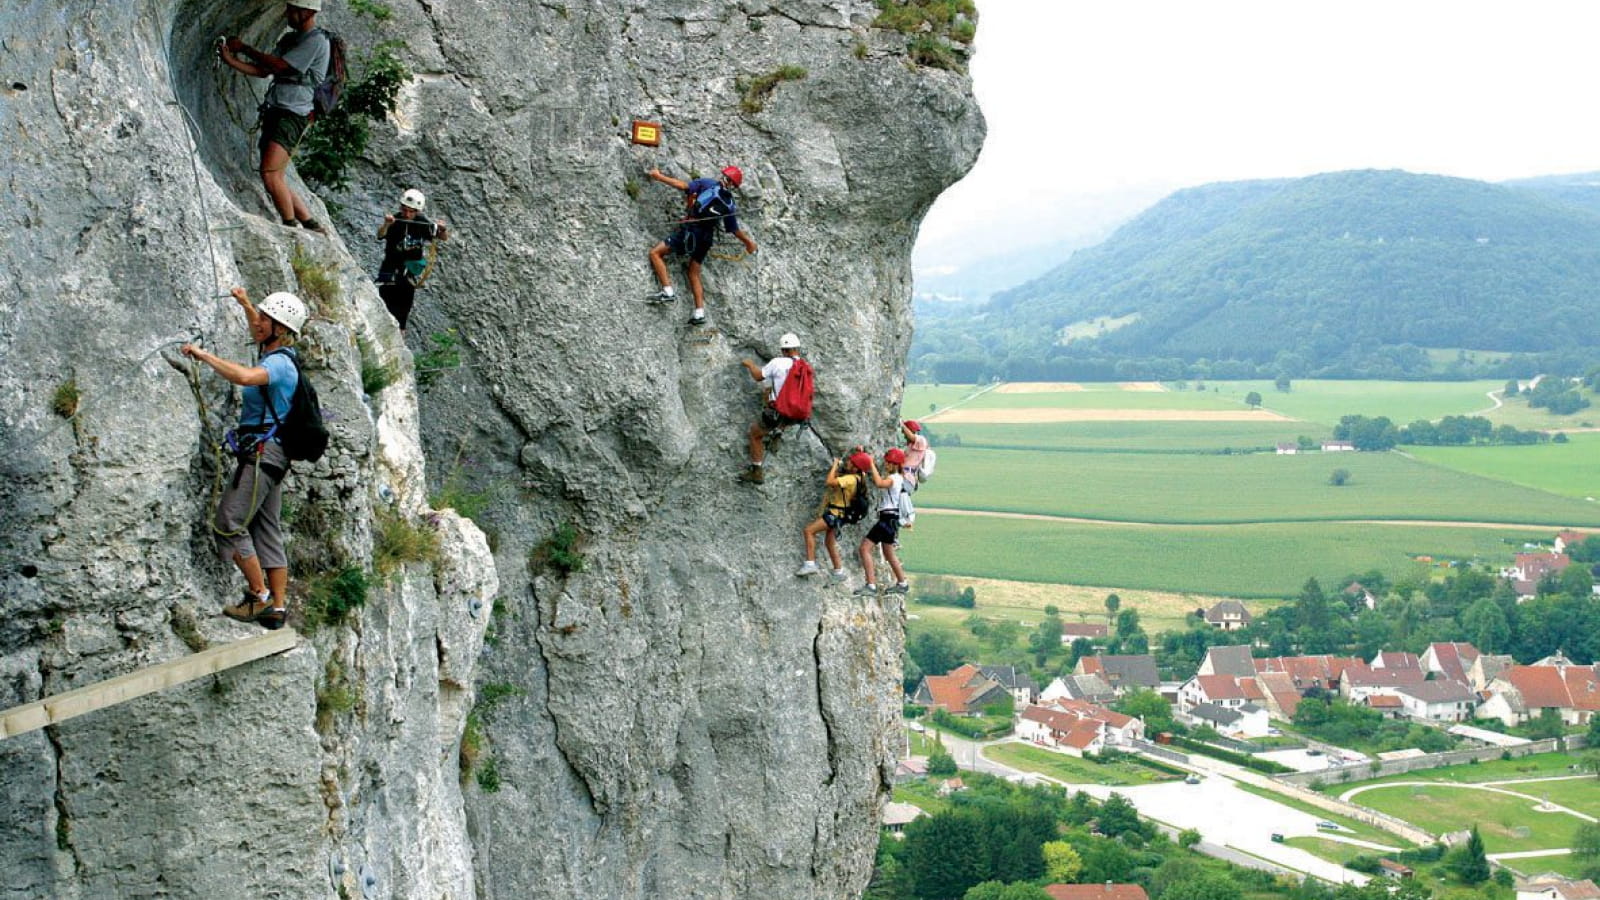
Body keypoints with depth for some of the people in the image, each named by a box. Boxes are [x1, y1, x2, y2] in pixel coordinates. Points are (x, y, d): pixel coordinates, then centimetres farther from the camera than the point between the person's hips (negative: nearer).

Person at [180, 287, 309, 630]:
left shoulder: (279, 363, -16)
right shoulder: (277, 354, 15)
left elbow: (244, 376, -38)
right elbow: (259, 336, 40)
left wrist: (204, 355, -29)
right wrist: (246, 304, 32)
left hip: (262, 452, -10)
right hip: (270, 456, 10)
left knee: (228, 524, -8)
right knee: (268, 532, 9)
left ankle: (259, 595, -4)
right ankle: (277, 608, 10)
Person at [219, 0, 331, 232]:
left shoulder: (317, 41, -9)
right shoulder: (289, 39, 20)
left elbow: (278, 65, -13)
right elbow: (263, 71, 19)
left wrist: (244, 48, -5)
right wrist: (231, 60, 7)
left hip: (293, 115, -9)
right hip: (274, 112, 9)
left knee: (270, 174, -21)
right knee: (276, 180, 7)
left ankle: (293, 227, -14)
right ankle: (312, 226, 14)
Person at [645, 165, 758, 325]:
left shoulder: (708, 184, 2)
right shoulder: (729, 204, 14)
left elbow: (683, 186, -9)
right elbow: (735, 230, 21)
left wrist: (659, 177, 1)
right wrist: (748, 242, 39)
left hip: (690, 229, -6)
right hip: (706, 238, 6)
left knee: (655, 253, 1)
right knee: (694, 274, 18)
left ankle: (667, 292, -13)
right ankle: (699, 313, 10)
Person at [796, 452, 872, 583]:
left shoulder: (851, 479, -26)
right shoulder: (860, 477, 1)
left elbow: (830, 481, -33)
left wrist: (835, 465, -22)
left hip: (836, 513, -10)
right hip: (837, 513, 10)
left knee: (809, 531, -12)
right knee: (829, 542, 20)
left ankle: (810, 564, -16)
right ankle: (838, 571, 29)